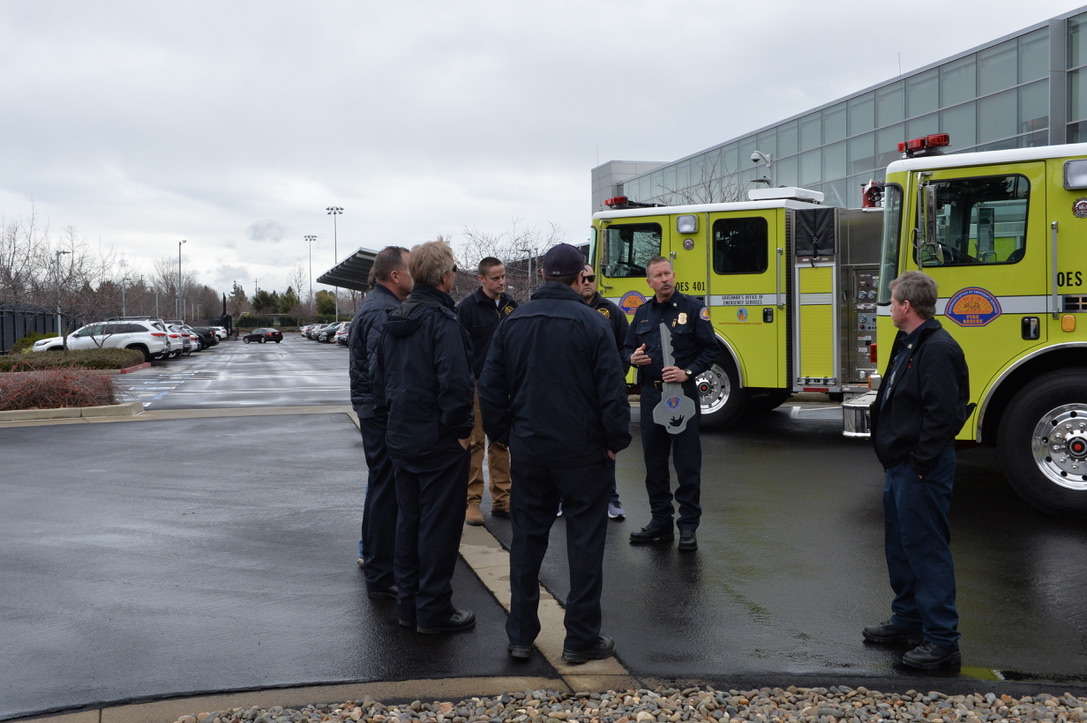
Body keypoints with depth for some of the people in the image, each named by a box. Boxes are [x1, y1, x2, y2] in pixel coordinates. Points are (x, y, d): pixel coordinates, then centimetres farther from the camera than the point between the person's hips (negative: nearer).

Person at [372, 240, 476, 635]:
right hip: (438, 440, -8)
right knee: (439, 523, 2)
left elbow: (379, 374, 16)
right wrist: (460, 430, -15)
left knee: (409, 517, 16)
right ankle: (434, 611, 10)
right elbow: (454, 381, -25)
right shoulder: (442, 320, -17)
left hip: (400, 436, 8)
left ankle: (408, 603, 25)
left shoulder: (395, 320, 10)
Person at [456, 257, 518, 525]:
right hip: (477, 385, -5)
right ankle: (471, 502, 6)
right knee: (475, 444, -1)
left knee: (501, 443, 10)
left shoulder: (510, 305, 9)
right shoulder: (468, 307, -7)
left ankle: (501, 500, 17)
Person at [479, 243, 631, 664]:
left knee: (526, 539, 12)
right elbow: (612, 388, -12)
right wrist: (616, 440, -1)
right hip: (581, 449, -4)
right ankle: (581, 640, 10)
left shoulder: (513, 323, 4)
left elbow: (491, 388, 6)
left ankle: (520, 635, 19)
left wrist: (502, 435, 16)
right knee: (585, 541, 5)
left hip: (528, 449, 4)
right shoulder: (591, 323, -9)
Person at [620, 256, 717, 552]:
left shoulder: (692, 308, -1)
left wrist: (687, 373, -16)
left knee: (687, 462, -1)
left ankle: (688, 526, 7)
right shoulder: (642, 313, 13)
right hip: (651, 395, 5)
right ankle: (661, 521, 21)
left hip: (682, 394, -4)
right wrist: (633, 357, -6)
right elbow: (627, 347, 17)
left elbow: (710, 349, -4)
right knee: (654, 461, 10)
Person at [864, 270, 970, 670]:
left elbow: (944, 414, -25)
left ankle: (942, 640, 6)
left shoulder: (938, 349, -19)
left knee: (927, 550, -3)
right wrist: (894, 460, 16)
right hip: (899, 466, 11)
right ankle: (908, 620, 34)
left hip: (921, 471, -11)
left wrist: (920, 463, -21)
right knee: (900, 546, 19)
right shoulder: (908, 344, 14)